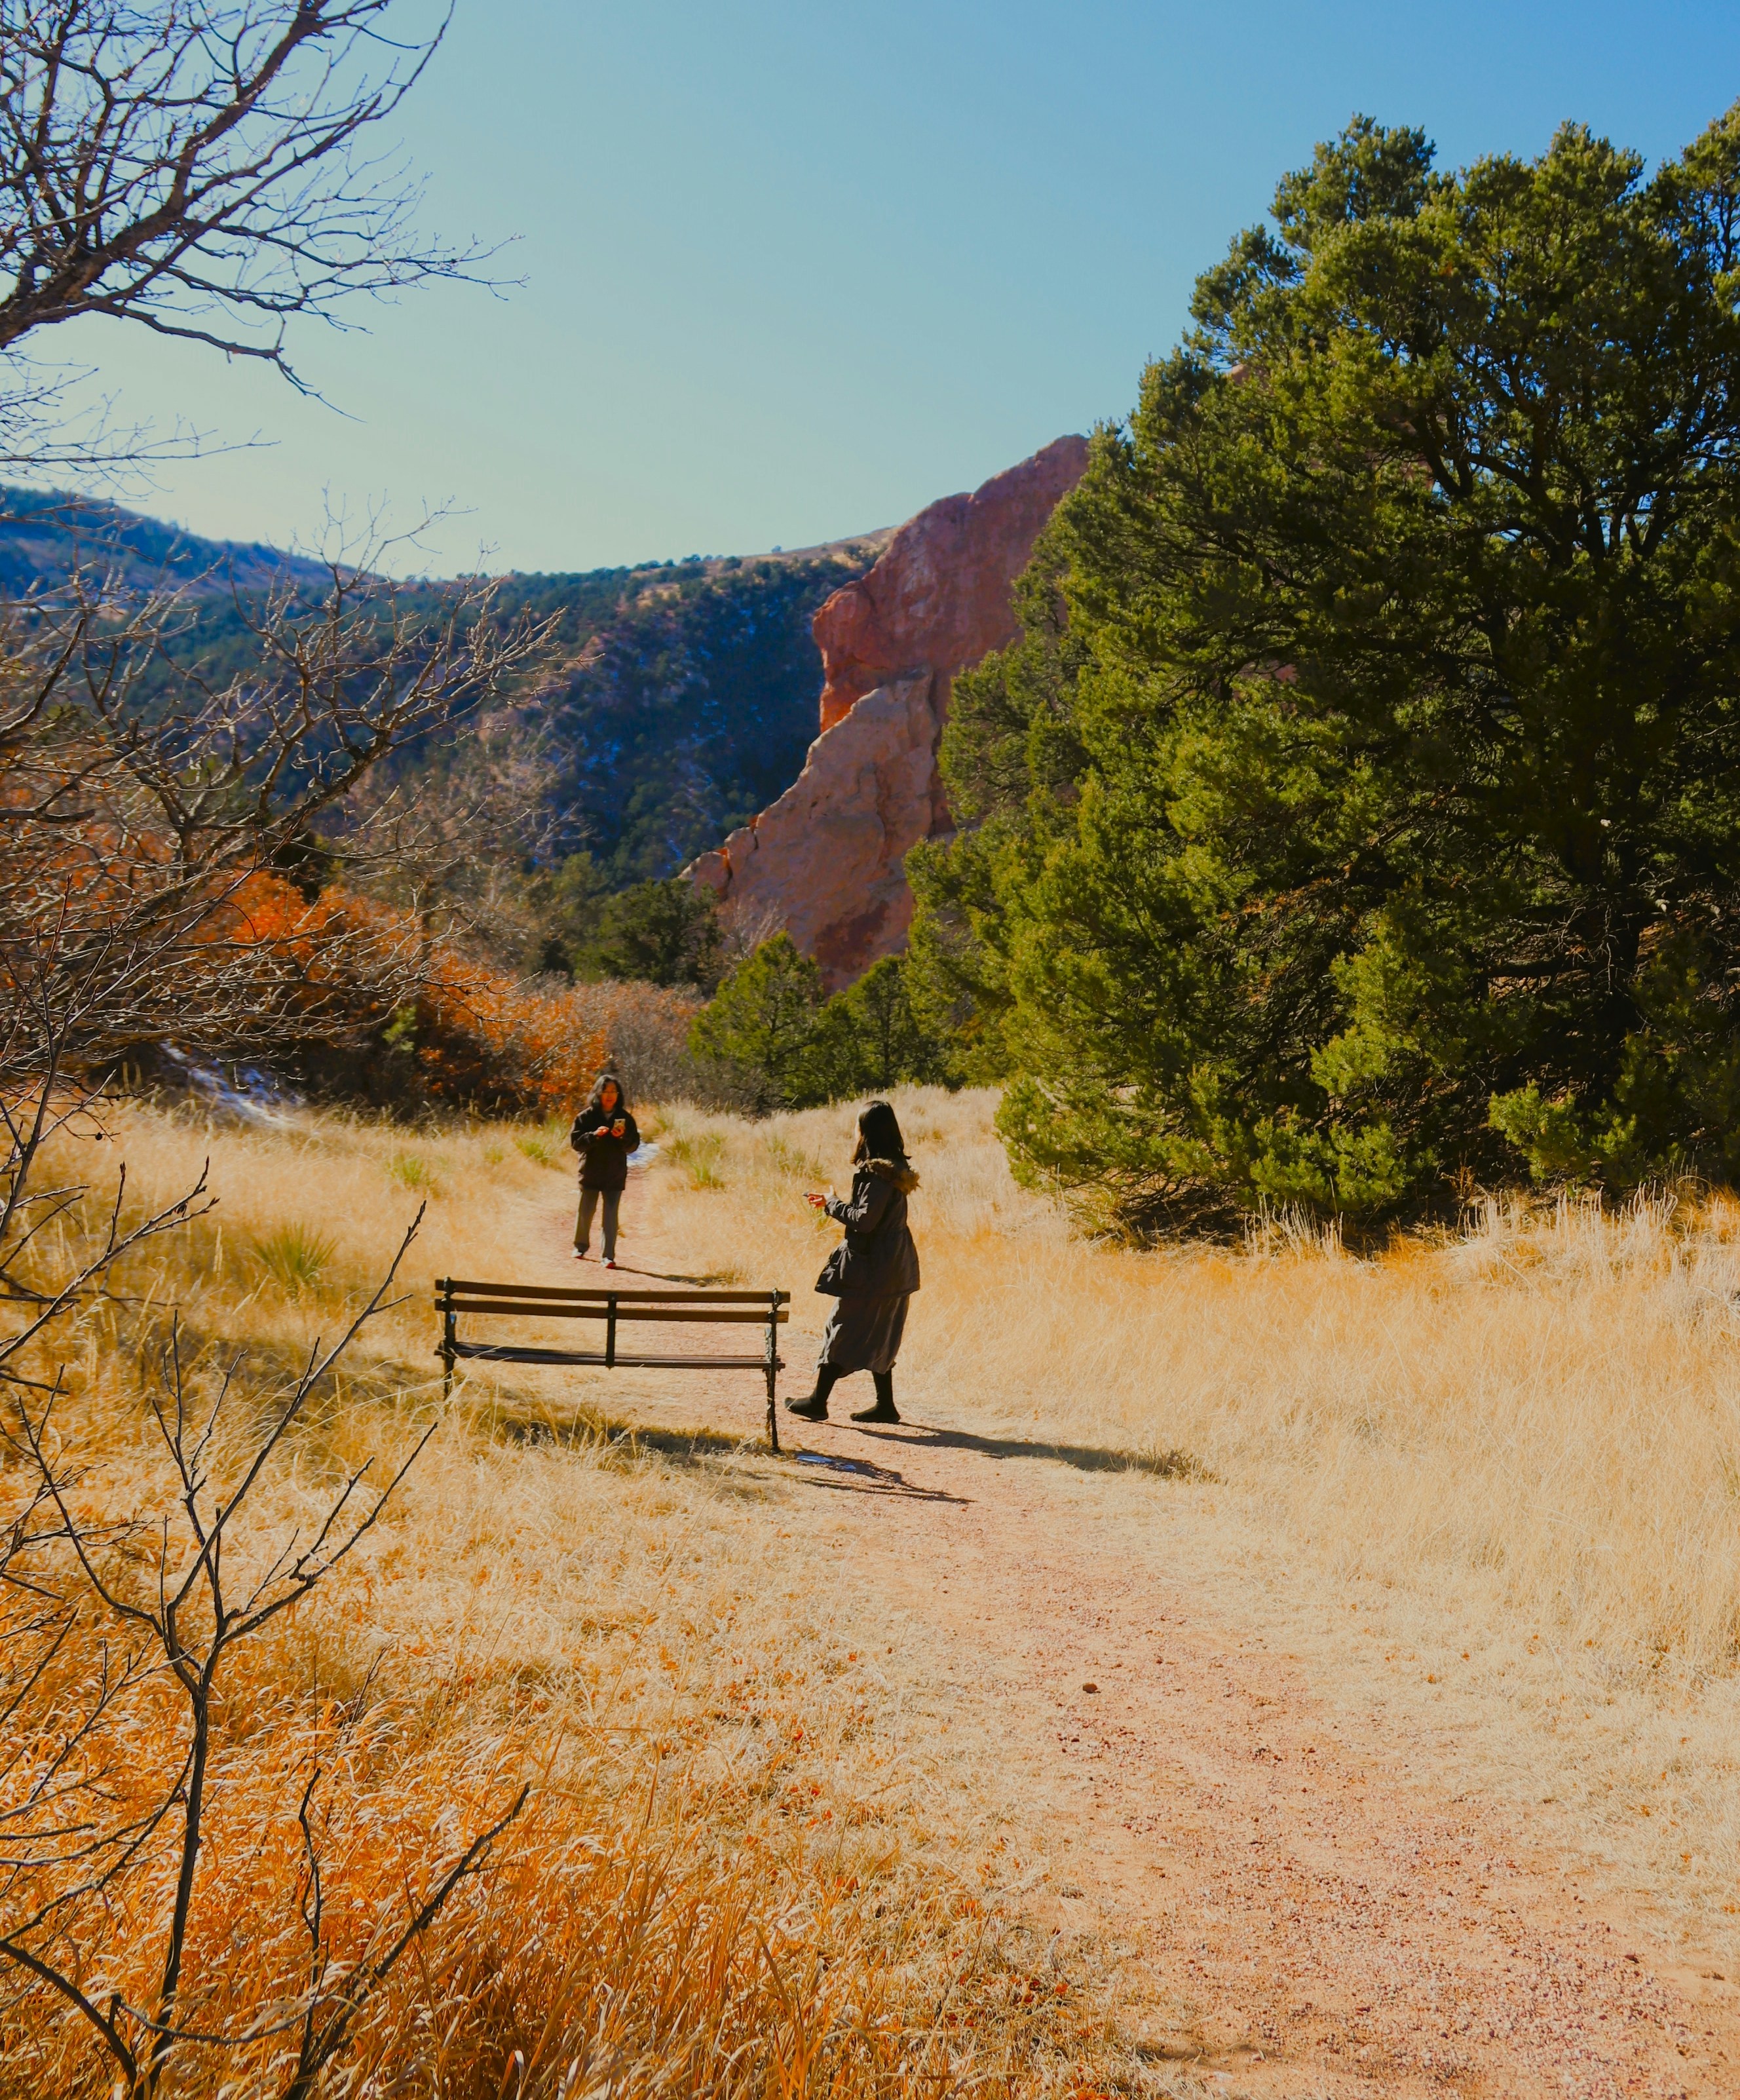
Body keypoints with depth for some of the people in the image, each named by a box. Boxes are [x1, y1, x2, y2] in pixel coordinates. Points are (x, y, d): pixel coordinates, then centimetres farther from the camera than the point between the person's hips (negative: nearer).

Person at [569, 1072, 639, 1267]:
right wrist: (594, 1135, -23)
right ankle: (580, 1247, 30)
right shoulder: (586, 1116, -1)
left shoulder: (625, 1118, 3)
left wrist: (623, 1137, -20)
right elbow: (575, 1141, -7)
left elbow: (633, 1146, 1)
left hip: (615, 1176, 0)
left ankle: (608, 1256, 0)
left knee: (611, 1216, -2)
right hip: (590, 1173, 0)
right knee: (585, 1213, 10)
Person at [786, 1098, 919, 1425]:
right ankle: (885, 1405, 17)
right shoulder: (895, 1168, 10)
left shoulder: (877, 1173, -20)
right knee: (875, 1337, 15)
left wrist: (832, 1205, -8)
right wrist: (833, 1203, 15)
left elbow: (865, 1220, -23)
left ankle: (818, 1401, 5)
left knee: (843, 1329, -1)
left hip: (871, 1269, -9)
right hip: (892, 1267, 9)